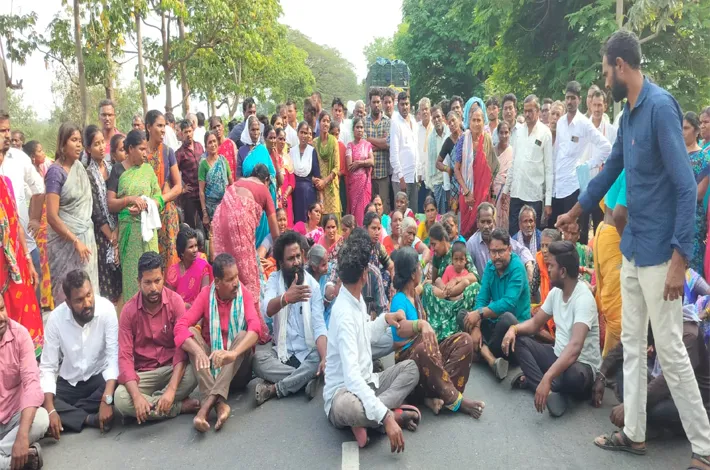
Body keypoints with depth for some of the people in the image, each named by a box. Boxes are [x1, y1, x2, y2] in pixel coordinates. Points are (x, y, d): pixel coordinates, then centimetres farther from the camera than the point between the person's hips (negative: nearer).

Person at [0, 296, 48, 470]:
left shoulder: (19, 333, -11)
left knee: (40, 419, -31)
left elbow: (31, 381, -19)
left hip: (14, 414, 2)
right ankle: (26, 455, -13)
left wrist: (22, 435, -32)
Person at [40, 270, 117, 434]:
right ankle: (90, 418, -19)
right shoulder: (55, 318, -16)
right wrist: (50, 409, -28)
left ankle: (68, 416, -14)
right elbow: (48, 368, -13)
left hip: (99, 377, -1)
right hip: (68, 382, 1)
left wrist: (106, 400, -36)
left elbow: (114, 356, -24)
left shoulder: (106, 309, -21)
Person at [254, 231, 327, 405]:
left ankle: (274, 389, -22)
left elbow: (319, 326, -13)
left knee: (320, 360, -32)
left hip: (308, 352, 0)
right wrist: (286, 298, -47)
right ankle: (305, 379, -20)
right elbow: (266, 310, -24)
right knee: (258, 359, -28)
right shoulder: (274, 280, -2)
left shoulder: (313, 284, -4)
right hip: (282, 352, 1)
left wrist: (325, 357, -31)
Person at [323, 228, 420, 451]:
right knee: (348, 407, -41)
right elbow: (351, 375, -34)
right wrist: (385, 416, -40)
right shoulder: (344, 313, -25)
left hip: (367, 383, 10)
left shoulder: (357, 299, 3)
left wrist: (384, 320, 6)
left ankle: (367, 416, -15)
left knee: (412, 367, 0)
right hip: (343, 392, -10)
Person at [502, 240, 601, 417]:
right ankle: (552, 390, -20)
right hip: (558, 356, 9)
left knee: (572, 375, -41)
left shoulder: (583, 298, -25)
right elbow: (535, 323, 12)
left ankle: (532, 380, -12)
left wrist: (547, 378, -46)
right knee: (517, 341, -6)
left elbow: (575, 347, -37)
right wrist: (513, 328, -11)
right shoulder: (556, 292, 2)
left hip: (582, 365, -9)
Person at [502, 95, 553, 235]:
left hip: (534, 194, -5)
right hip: (516, 191, 5)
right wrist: (506, 187, 12)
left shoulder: (545, 133, -5)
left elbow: (549, 168, -7)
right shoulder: (519, 131, 10)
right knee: (512, 232, 8)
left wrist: (548, 201, -11)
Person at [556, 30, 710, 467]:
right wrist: (574, 213, 34)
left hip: (659, 250, -9)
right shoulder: (628, 113, 9)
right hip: (633, 246, 9)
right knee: (632, 341, 14)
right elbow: (610, 170, 23)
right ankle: (634, 432, 27)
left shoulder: (661, 106, -18)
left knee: (671, 349, -1)